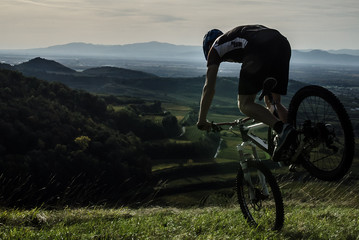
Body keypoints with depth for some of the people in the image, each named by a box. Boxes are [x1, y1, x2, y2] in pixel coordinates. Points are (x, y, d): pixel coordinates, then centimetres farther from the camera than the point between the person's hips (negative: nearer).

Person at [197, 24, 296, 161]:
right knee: (275, 102, 19)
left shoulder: (215, 47, 27)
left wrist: (202, 121, 32)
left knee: (244, 104, 2)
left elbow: (209, 88, 23)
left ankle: (282, 129, -22)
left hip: (260, 52, -7)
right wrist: (269, 103, 64)